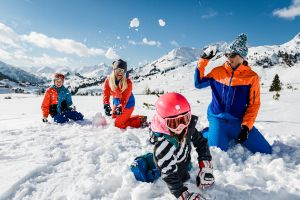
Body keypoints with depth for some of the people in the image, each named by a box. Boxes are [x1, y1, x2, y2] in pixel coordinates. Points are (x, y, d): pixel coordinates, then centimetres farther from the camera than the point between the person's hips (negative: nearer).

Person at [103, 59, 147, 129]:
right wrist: (106, 105, -31)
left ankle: (140, 120, 3)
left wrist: (120, 108, -45)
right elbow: (106, 94, -15)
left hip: (127, 104, -6)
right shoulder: (108, 79, -12)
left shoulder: (128, 82, -25)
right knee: (114, 119, 20)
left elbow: (125, 99, -29)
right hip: (116, 103, 6)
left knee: (117, 124, -7)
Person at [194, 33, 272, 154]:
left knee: (265, 152, 3)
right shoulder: (217, 72, 1)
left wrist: (246, 126, -12)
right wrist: (203, 60, -2)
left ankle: (234, 137, 22)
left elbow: (254, 105, -1)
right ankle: (206, 133, 16)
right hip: (218, 119, -1)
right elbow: (199, 83, 3)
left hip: (239, 121, 1)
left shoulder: (252, 77, -3)